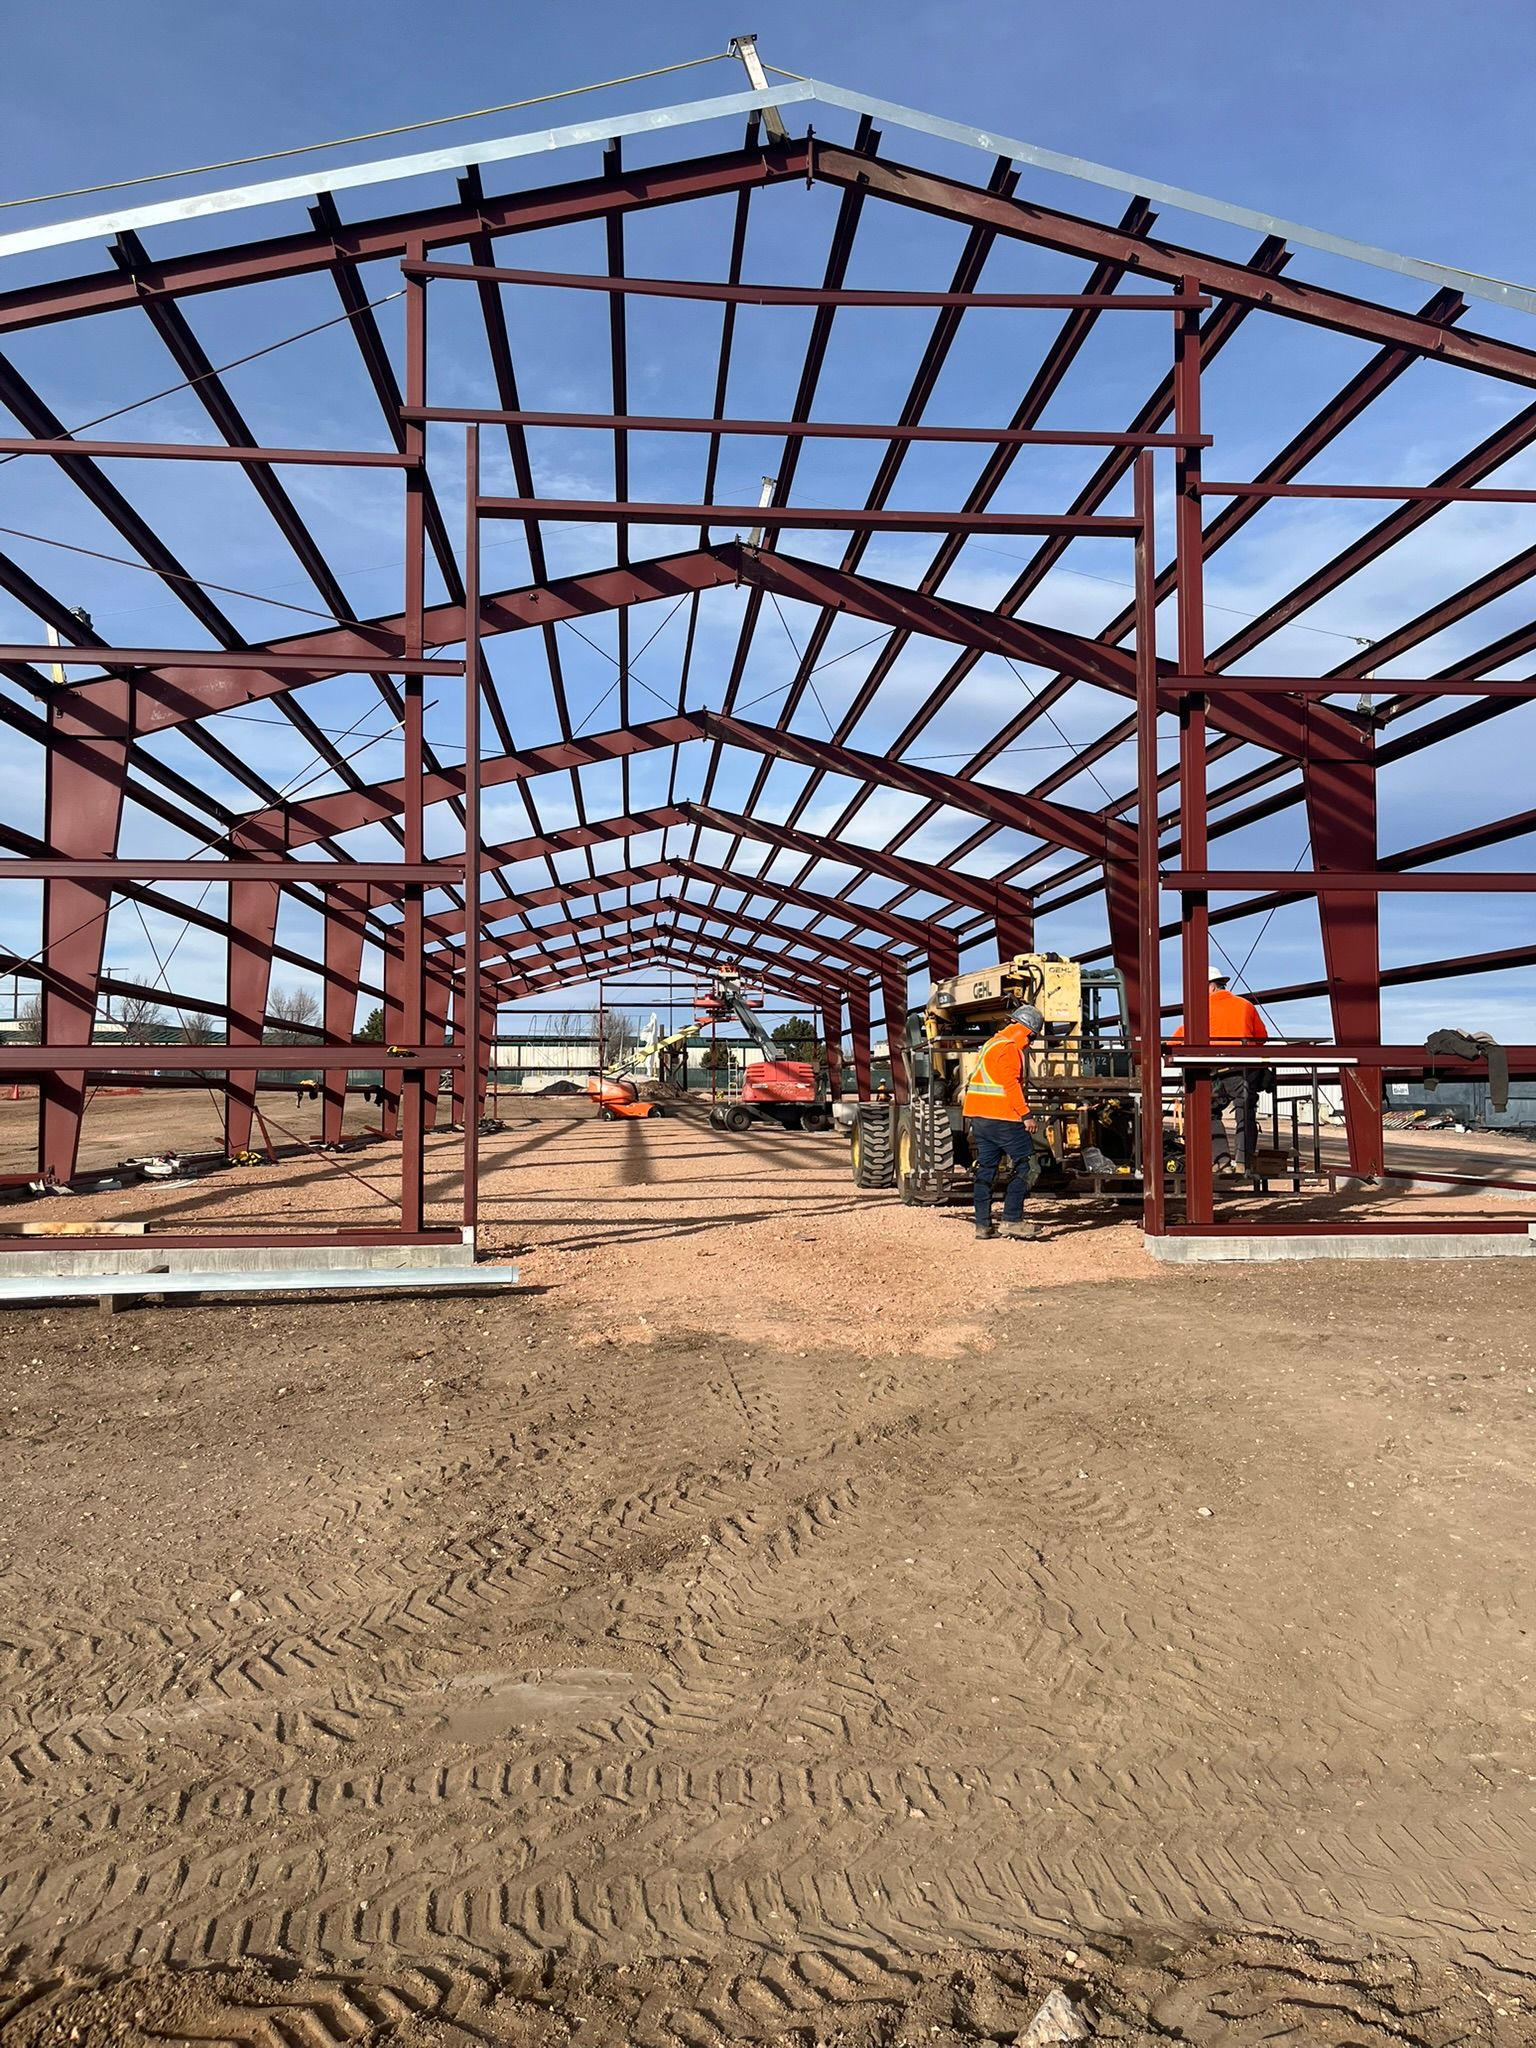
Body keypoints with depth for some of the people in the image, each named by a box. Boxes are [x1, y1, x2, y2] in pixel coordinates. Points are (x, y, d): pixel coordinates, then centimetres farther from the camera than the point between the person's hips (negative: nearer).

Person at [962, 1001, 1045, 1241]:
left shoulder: (993, 1043, 21)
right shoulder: (1009, 1048, -9)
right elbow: (1010, 1084, -18)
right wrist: (1025, 1114, -18)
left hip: (977, 1114, 10)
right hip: (1001, 1117, -10)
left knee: (985, 1168, 9)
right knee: (1021, 1166, -3)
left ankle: (983, 1224, 10)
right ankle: (1012, 1220, -6)